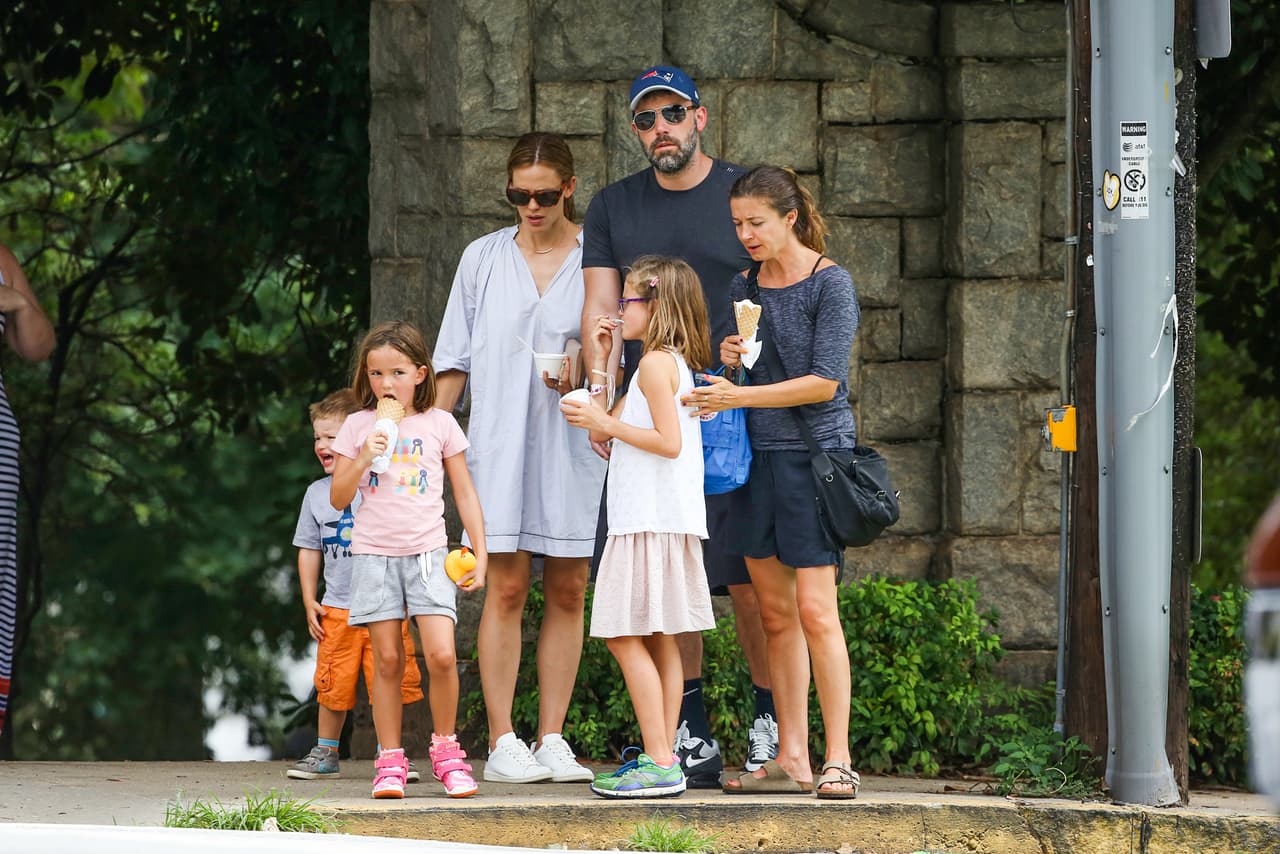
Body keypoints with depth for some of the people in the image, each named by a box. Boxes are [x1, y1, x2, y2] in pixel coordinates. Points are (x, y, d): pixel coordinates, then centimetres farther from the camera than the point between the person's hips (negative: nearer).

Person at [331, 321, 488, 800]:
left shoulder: (439, 425, 6)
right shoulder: (358, 427, 6)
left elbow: (465, 493, 11)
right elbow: (338, 498, 5)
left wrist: (479, 552, 5)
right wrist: (363, 460, -11)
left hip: (427, 553, -1)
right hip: (374, 554, 1)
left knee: (441, 655, -14)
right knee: (387, 659, -1)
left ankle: (445, 748, 4)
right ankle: (389, 761, 7)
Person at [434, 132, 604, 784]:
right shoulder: (484, 259, 8)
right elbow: (456, 357, 12)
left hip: (574, 442, 0)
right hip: (500, 437, 0)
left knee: (567, 591, 1)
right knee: (506, 588, -6)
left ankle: (551, 740, 6)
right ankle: (502, 743, -6)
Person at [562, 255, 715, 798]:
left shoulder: (655, 363, -11)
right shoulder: (675, 364, 20)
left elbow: (668, 442, -21)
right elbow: (605, 432, 22)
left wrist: (604, 423, -15)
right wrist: (599, 366, 20)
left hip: (651, 521, -10)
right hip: (661, 520, 10)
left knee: (626, 638, -11)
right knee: (658, 642, 10)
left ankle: (659, 764, -14)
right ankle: (662, 759, 10)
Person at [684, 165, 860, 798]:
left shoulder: (829, 284, -7)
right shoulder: (745, 287, 14)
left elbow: (824, 382, -13)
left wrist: (739, 396, -18)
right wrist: (728, 361, 0)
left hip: (813, 453, -7)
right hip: (756, 455, 7)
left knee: (815, 610, -11)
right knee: (775, 613, 6)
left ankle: (838, 762, -9)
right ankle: (791, 758, 8)